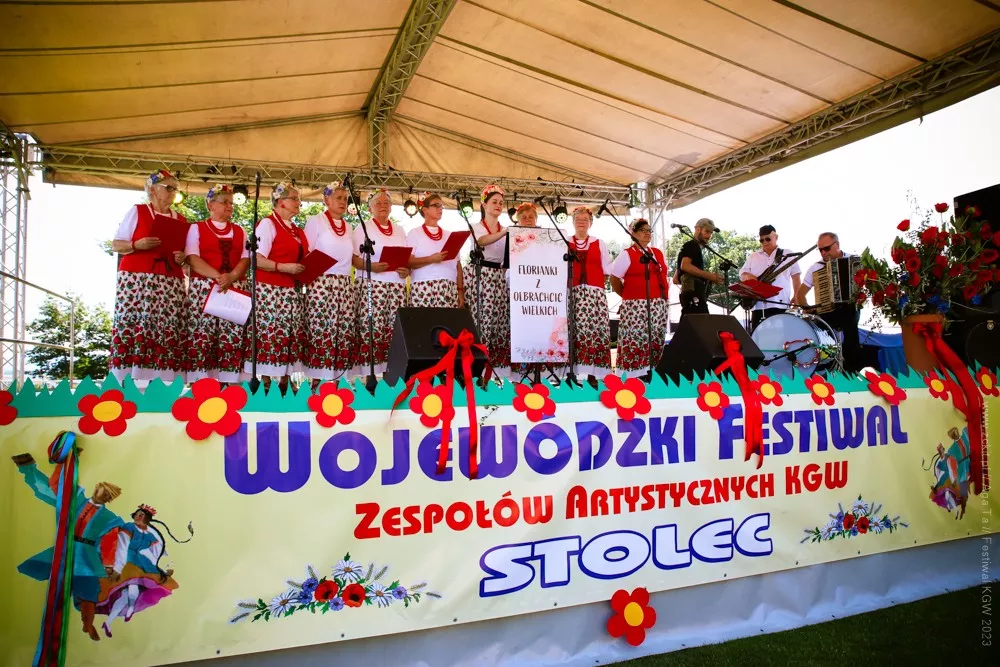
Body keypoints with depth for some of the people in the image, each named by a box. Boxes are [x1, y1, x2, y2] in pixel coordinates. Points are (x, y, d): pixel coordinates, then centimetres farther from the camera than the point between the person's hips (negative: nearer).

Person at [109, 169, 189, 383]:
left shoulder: (181, 221, 17)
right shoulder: (137, 211, 7)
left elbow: (184, 253, 23)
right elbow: (116, 245, 5)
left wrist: (183, 258, 0)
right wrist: (137, 245, -13)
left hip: (170, 284, 4)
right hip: (136, 280, -3)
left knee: (168, 331, -6)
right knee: (132, 328, -11)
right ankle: (125, 382, -9)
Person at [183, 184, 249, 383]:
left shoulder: (239, 231, 19)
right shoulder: (197, 228, 11)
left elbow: (245, 259, 7)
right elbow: (193, 259, -3)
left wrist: (231, 277, -13)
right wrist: (218, 276, -18)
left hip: (235, 289, 3)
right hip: (204, 288, -2)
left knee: (233, 338, -5)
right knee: (202, 336, -9)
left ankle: (230, 383, -4)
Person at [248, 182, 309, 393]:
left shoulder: (297, 230, 19)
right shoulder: (267, 224, -5)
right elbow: (257, 259, -15)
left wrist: (307, 269, 7)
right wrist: (284, 267, -21)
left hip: (291, 290, 8)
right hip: (270, 290, -8)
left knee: (292, 335, 5)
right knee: (270, 334, -6)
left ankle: (284, 382, 12)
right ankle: (266, 384, 1)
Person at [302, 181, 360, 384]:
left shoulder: (348, 227, 19)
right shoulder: (315, 221, 2)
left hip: (345, 285, 6)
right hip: (322, 283, -5)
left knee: (345, 333, -1)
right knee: (320, 332, -7)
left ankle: (338, 379, 4)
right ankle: (317, 382, -1)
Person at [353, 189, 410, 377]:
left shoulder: (400, 230, 20)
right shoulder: (362, 228, 8)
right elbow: (354, 258, 0)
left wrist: (407, 270, -2)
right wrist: (371, 266, -19)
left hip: (397, 285, 4)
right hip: (372, 285, -4)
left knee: (394, 329, -4)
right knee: (371, 328, -13)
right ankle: (369, 374, -9)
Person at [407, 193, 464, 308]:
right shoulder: (415, 233, 8)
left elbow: (458, 266, 15)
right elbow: (408, 262, -4)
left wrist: (460, 291, 6)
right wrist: (431, 259, -17)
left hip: (449, 290, 3)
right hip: (423, 288, -3)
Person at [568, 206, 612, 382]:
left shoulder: (599, 244, 17)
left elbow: (607, 270, 14)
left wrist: (594, 279, 3)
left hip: (595, 293, 1)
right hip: (572, 293, -1)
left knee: (596, 330, -7)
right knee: (573, 331, -11)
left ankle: (593, 372, -5)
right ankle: (571, 371, -11)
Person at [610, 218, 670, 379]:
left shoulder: (658, 254, 17)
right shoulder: (627, 255, -3)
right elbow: (614, 280, -3)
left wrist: (664, 296, 13)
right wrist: (629, 296, 3)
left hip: (658, 306, 6)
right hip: (636, 307, -6)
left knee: (656, 341, 6)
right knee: (635, 341, -9)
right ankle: (634, 377, -5)